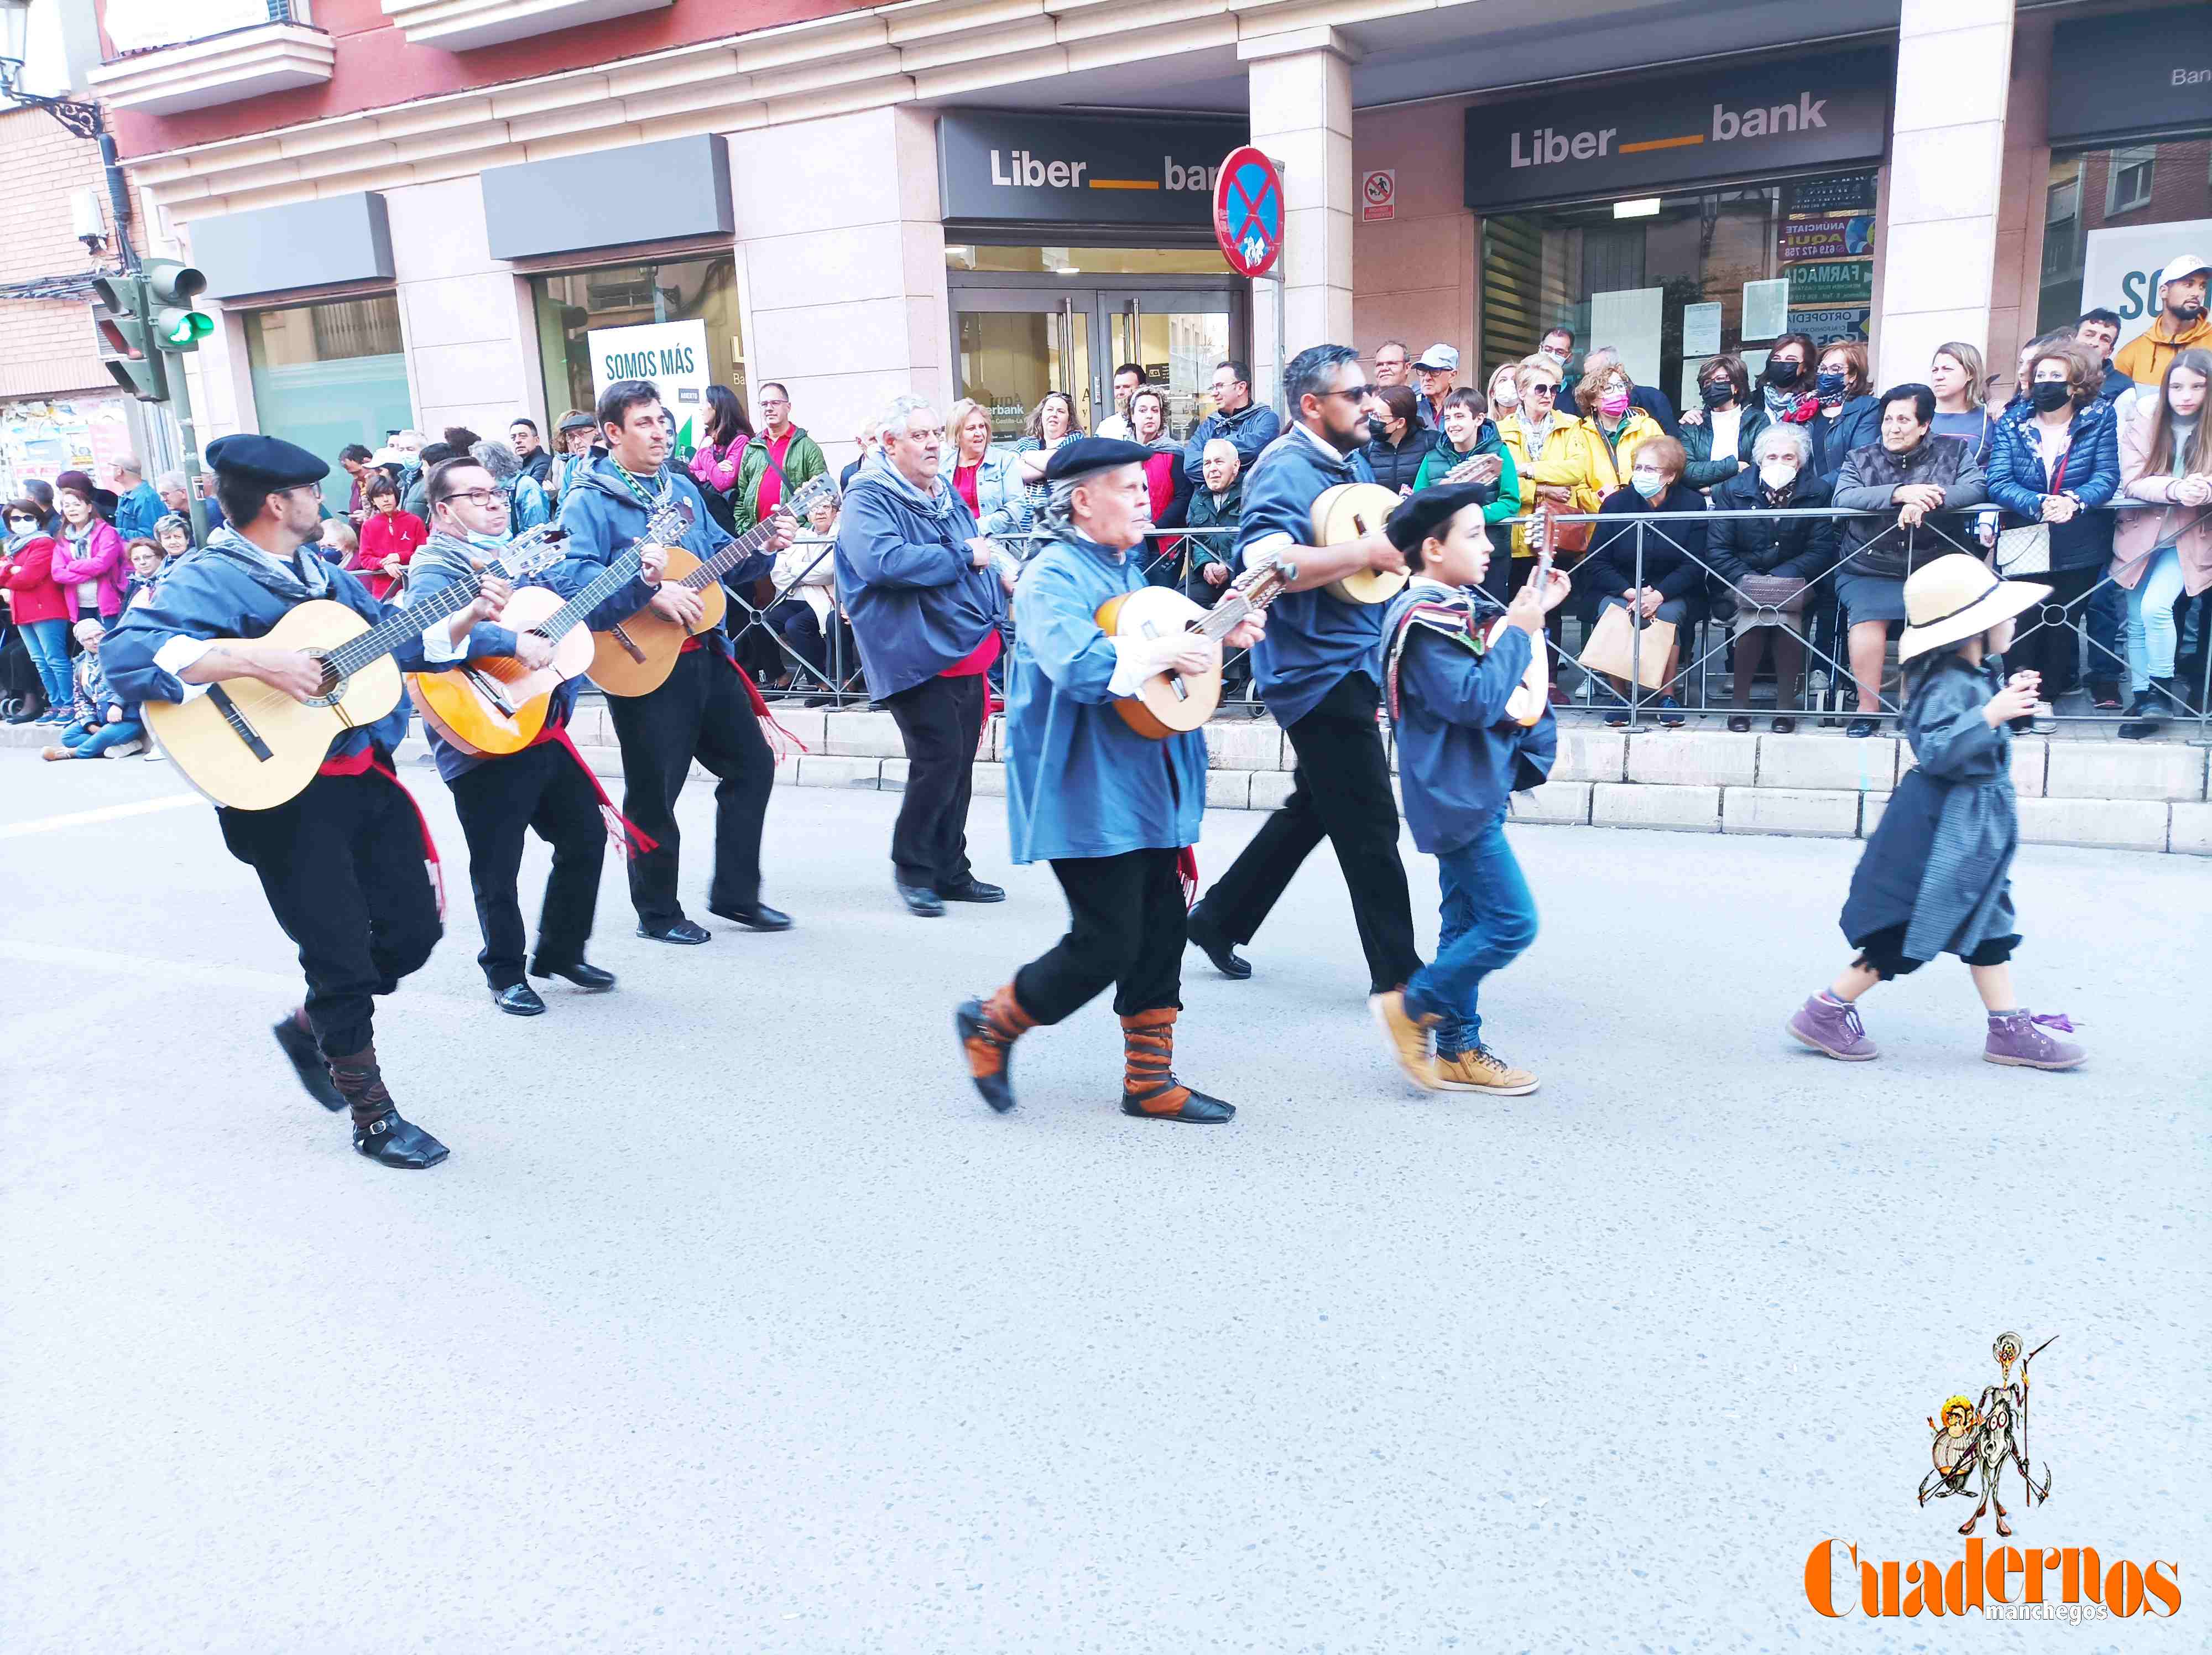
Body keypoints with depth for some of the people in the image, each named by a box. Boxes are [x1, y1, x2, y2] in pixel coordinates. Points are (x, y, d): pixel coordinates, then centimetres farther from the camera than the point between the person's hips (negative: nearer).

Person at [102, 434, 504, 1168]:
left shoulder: (322, 574, 13)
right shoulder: (209, 580, -13)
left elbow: (398, 640, 23)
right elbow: (126, 654, -27)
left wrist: (466, 618, 9)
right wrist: (254, 661, -33)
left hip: (367, 776, 8)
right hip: (282, 793, -8)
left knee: (413, 930, 11)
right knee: (342, 957, 0)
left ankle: (310, 1027, 38)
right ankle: (373, 1118, 17)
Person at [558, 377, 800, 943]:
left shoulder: (681, 488, 14)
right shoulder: (590, 500, -10)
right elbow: (576, 578, -24)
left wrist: (764, 549, 3)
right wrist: (652, 595, -28)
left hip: (705, 655, 8)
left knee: (751, 764, 10)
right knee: (654, 793, 2)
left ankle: (735, 893, 22)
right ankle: (657, 912, 19)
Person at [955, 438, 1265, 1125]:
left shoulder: (1124, 569, 16)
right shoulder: (1054, 577, -14)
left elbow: (1154, 644, 30)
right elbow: (1080, 666, -30)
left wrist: (1220, 635, 13)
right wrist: (1165, 651, -20)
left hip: (1148, 784, 9)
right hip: (1089, 792, -9)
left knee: (1161, 932, 10)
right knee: (1106, 944, -6)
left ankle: (1150, 1080, 21)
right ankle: (992, 1023, 16)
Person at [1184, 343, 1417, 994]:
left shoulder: (1353, 462, 14)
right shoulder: (1287, 470, -16)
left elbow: (1381, 531, 28)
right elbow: (1265, 560, -33)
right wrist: (1366, 551, -26)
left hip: (1352, 664, 10)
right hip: (1319, 667, -10)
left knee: (1312, 808, 19)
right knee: (1370, 827, -3)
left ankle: (1220, 918, 31)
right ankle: (1398, 974, 9)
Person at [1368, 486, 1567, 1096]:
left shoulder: (1448, 609, 13)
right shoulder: (1424, 621, -18)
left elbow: (1484, 677, 22)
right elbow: (1476, 701, -25)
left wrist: (1528, 614, 11)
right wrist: (1519, 631, -16)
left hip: (1469, 794, 10)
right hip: (1458, 797, -10)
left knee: (1468, 922, 13)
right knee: (1512, 922, -9)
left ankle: (1457, 1051, 20)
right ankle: (1411, 1007, 3)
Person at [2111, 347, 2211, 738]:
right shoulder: (2144, 427, -2)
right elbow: (2132, 482, -12)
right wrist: (2175, 489, -31)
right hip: (2142, 532, 2)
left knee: (2155, 605, -22)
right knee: (2136, 623, 7)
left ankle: (2162, 688, -4)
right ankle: (2142, 702, 19)